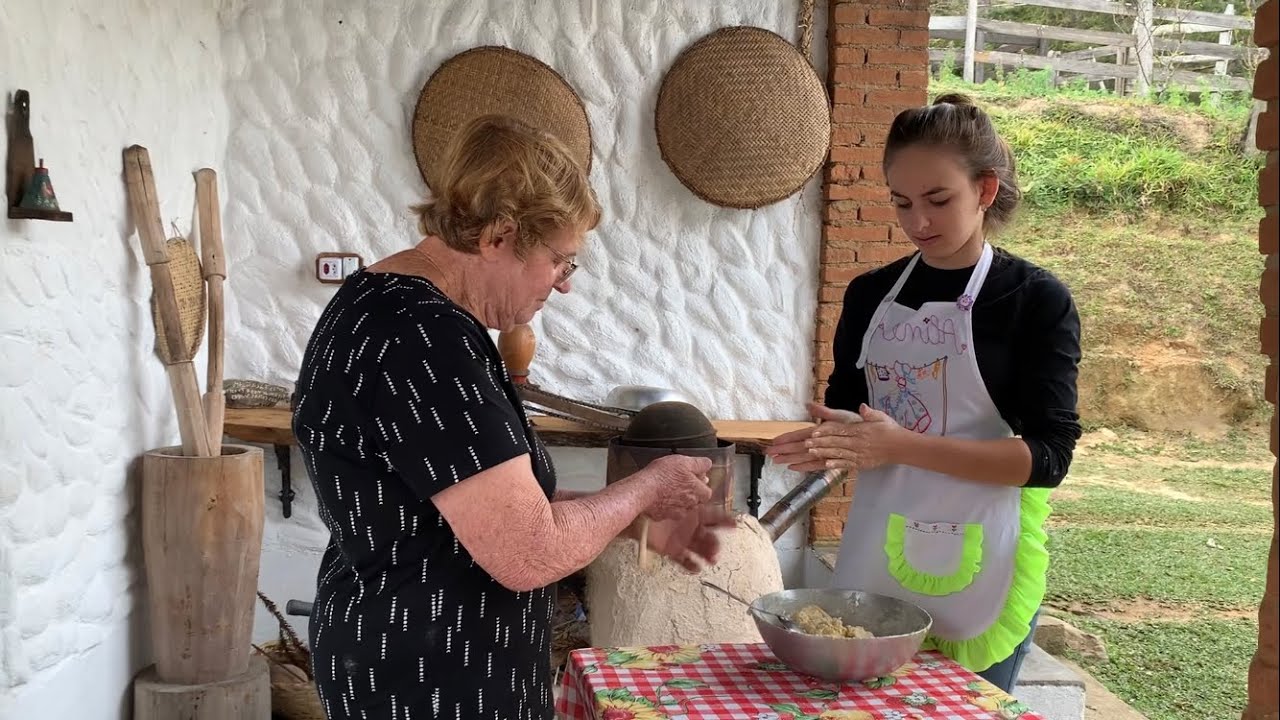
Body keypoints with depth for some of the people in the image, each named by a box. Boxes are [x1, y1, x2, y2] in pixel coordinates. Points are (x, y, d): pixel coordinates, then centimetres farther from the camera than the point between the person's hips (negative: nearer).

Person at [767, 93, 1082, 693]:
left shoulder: (1037, 301, -8)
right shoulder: (871, 294, 6)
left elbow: (1048, 455, -14)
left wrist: (902, 445, -24)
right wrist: (834, 439, -10)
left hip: (978, 563, -4)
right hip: (875, 549, 4)